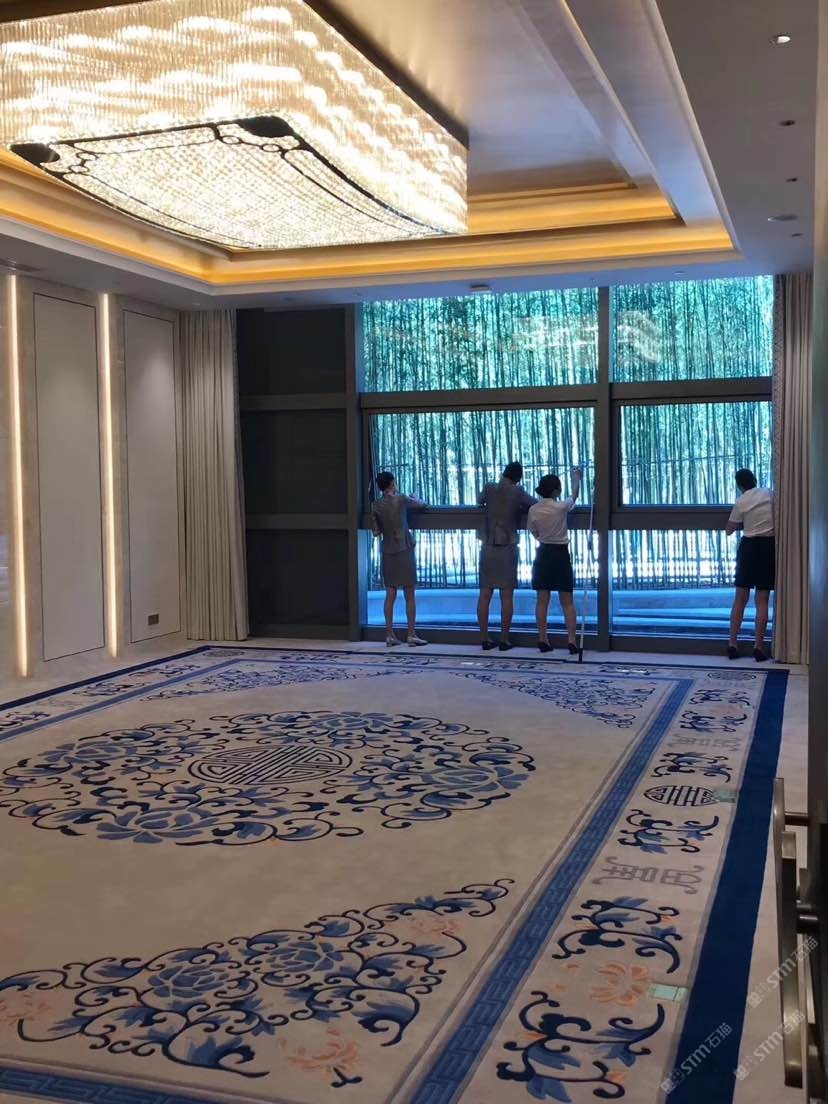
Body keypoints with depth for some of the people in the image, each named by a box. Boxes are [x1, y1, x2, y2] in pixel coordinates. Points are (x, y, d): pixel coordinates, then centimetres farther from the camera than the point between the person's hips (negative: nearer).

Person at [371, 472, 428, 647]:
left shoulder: (375, 505, 1)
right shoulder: (401, 499, -7)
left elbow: (376, 532, 4)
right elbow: (422, 504, 9)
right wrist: (415, 498, 30)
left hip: (388, 553, 3)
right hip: (405, 551, -3)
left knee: (390, 595, 7)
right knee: (409, 595, 2)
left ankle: (390, 635, 7)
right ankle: (412, 635, 3)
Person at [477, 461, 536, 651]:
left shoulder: (489, 488, 3)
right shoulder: (517, 492, -5)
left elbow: (479, 500, 23)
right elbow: (536, 503, 8)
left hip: (488, 548, 3)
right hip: (507, 548, -3)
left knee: (485, 594, 5)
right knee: (507, 596, 1)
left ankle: (485, 639, 7)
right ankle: (504, 640, 3)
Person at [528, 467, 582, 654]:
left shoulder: (533, 510, -5)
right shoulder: (561, 507, -13)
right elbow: (575, 494, 8)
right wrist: (576, 477, 26)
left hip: (543, 554, 3)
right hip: (560, 555, -3)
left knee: (542, 600, 8)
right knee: (567, 601, 2)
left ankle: (543, 639, 9)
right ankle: (571, 640, -2)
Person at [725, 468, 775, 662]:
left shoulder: (741, 502, -5)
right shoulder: (769, 494, 1)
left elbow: (729, 531, 4)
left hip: (749, 547, -1)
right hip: (769, 547, 1)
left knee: (740, 599, 7)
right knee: (762, 600, 2)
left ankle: (733, 644, 6)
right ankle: (759, 647, 0)